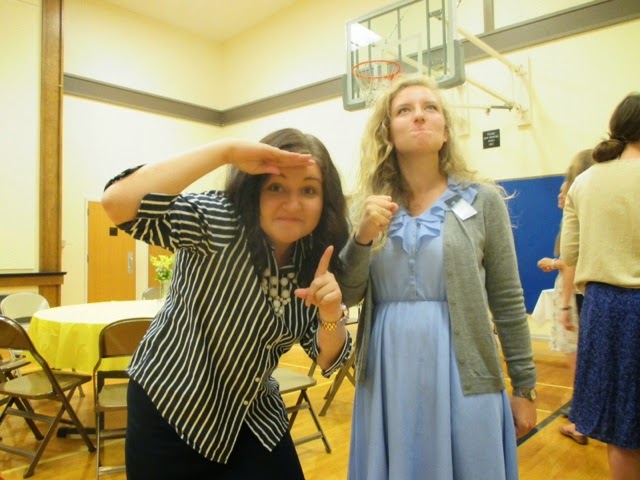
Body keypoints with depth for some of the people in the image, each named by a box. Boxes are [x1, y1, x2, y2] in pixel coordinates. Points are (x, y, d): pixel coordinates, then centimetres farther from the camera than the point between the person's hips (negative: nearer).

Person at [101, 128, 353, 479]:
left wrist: (331, 314, -26)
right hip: (170, 410, -3)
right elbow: (117, 203, -38)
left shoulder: (318, 263, -8)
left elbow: (328, 359, -4)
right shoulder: (215, 220, -22)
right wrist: (226, 150, -40)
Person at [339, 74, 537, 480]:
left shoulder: (482, 199, -2)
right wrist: (363, 236, -17)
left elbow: (508, 302, 0)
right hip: (388, 376, 2)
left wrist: (525, 387, 3)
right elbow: (347, 295, -1)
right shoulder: (369, 206, 2)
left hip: (461, 376, -1)